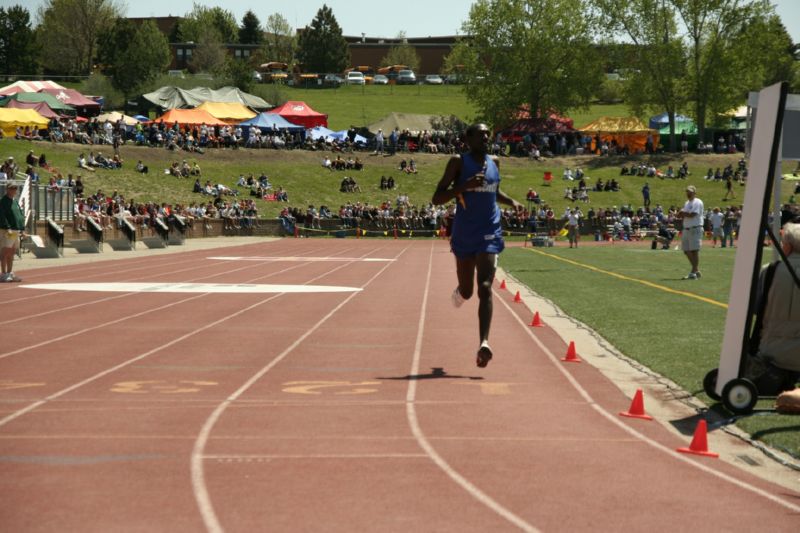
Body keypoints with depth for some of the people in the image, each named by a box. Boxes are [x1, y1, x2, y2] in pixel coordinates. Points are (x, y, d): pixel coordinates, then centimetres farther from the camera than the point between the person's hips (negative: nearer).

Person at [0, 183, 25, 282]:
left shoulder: (15, 202, 19)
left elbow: (21, 216, 22)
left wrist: (22, 229, 13)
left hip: (16, 232, 8)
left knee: (11, 253, 11)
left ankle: (10, 273, 15)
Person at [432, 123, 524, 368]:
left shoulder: (494, 162, 8)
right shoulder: (458, 162, -5)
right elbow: (437, 198, -10)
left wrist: (511, 201, 7)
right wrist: (465, 186, -23)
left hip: (489, 235, 1)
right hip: (464, 236, -1)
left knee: (485, 288, -15)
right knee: (467, 292, 12)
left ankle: (484, 344, -23)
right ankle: (459, 292, 52)